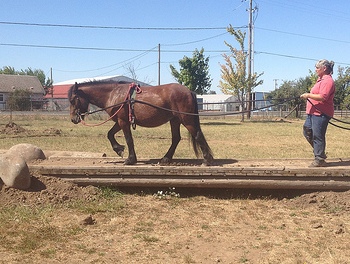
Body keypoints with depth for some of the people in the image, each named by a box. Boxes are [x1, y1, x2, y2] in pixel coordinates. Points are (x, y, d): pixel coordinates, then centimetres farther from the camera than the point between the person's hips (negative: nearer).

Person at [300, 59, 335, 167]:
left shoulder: (328, 81, -15)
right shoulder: (321, 79, 18)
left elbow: (322, 97, -26)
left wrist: (309, 95, -20)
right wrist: (308, 96, 15)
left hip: (321, 114, -11)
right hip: (313, 112, 11)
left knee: (318, 136, -7)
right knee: (307, 131, 14)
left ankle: (319, 159, 2)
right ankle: (320, 153, 24)